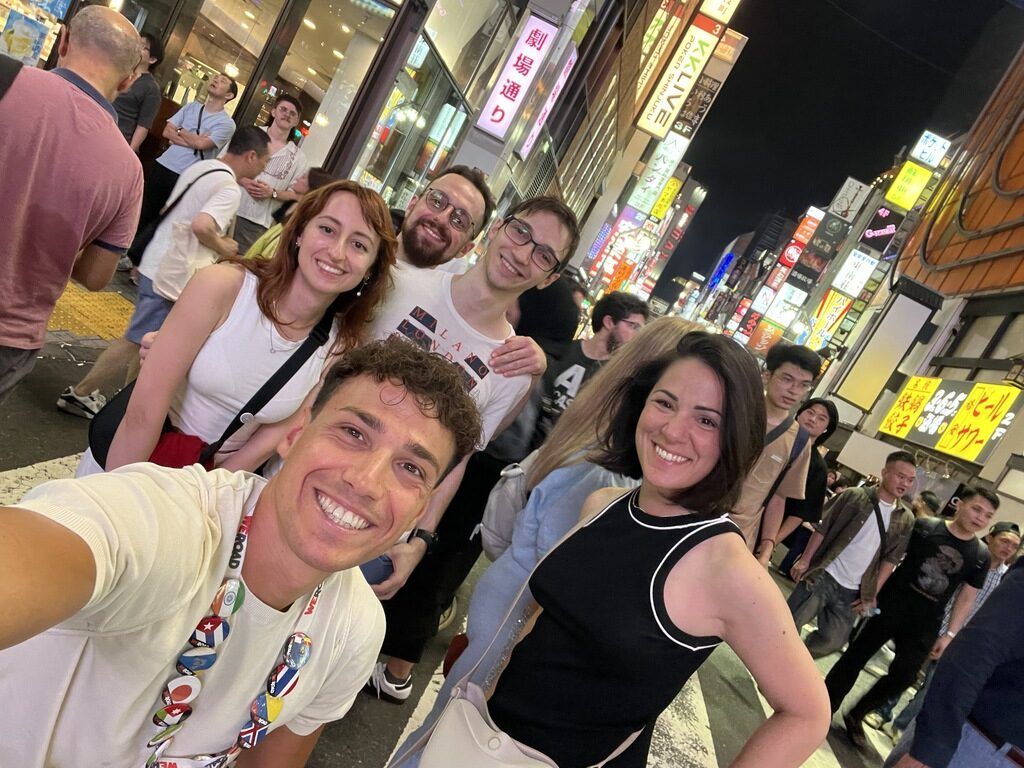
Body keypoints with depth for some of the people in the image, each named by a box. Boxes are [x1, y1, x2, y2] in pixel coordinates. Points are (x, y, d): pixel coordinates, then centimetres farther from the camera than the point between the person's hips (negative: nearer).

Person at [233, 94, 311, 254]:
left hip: (257, 222, -1)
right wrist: (243, 181, -10)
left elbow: (295, 194, 4)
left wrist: (273, 193, -13)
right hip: (229, 208, 1)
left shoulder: (299, 158, 6)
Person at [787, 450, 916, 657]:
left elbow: (891, 559, 7)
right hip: (822, 576, -3)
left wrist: (872, 594, 2)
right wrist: (805, 560, -8)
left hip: (852, 592, 3)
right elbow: (822, 529, -3)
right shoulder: (854, 496, -5)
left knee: (833, 640, 5)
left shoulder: (905, 520, 4)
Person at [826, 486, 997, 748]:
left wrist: (950, 633, 4)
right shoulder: (924, 527, -8)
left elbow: (967, 597, 7)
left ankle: (855, 716, 27)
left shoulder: (981, 556, 1)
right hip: (889, 607, -3)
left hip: (924, 626, 3)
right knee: (855, 657, 1)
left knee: (902, 676, 7)